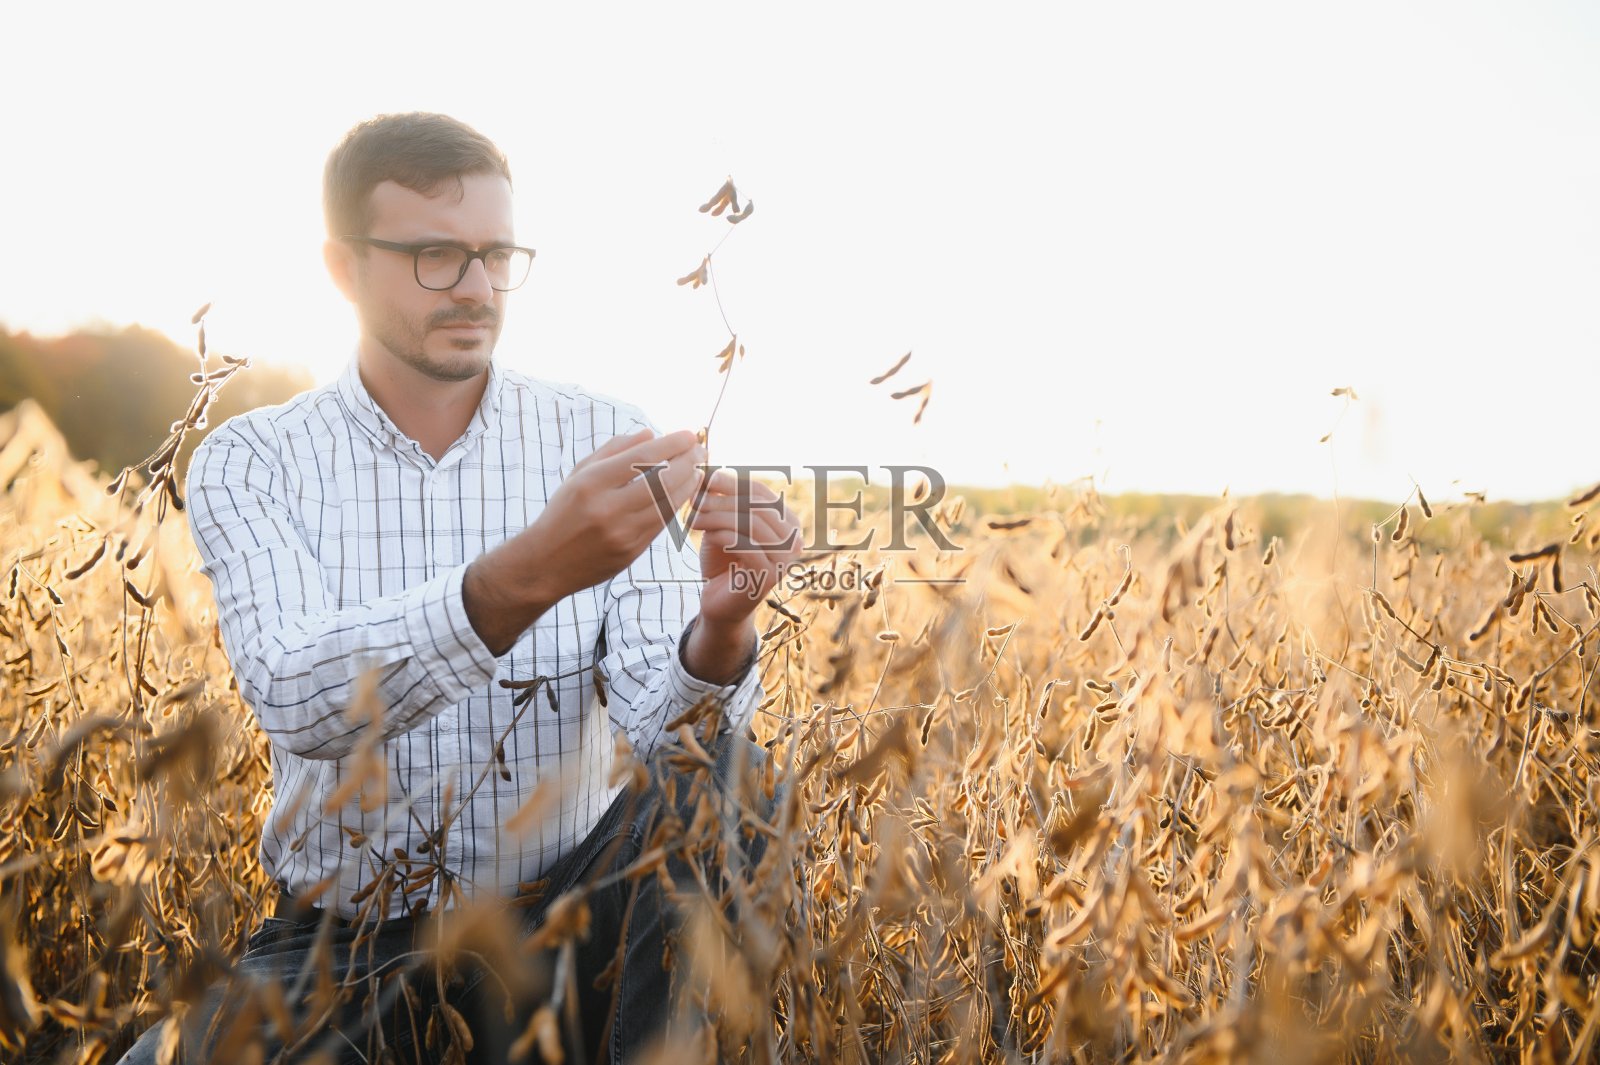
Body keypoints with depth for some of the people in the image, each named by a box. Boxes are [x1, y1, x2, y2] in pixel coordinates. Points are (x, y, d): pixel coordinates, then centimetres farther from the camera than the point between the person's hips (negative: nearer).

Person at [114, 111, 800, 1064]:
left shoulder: (609, 440, -3)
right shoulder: (250, 464, -5)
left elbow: (654, 721, -11)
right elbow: (297, 701, -24)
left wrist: (719, 629, -35)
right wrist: (528, 573, -40)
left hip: (559, 928, 1)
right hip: (346, 944, -1)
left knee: (716, 774, -27)